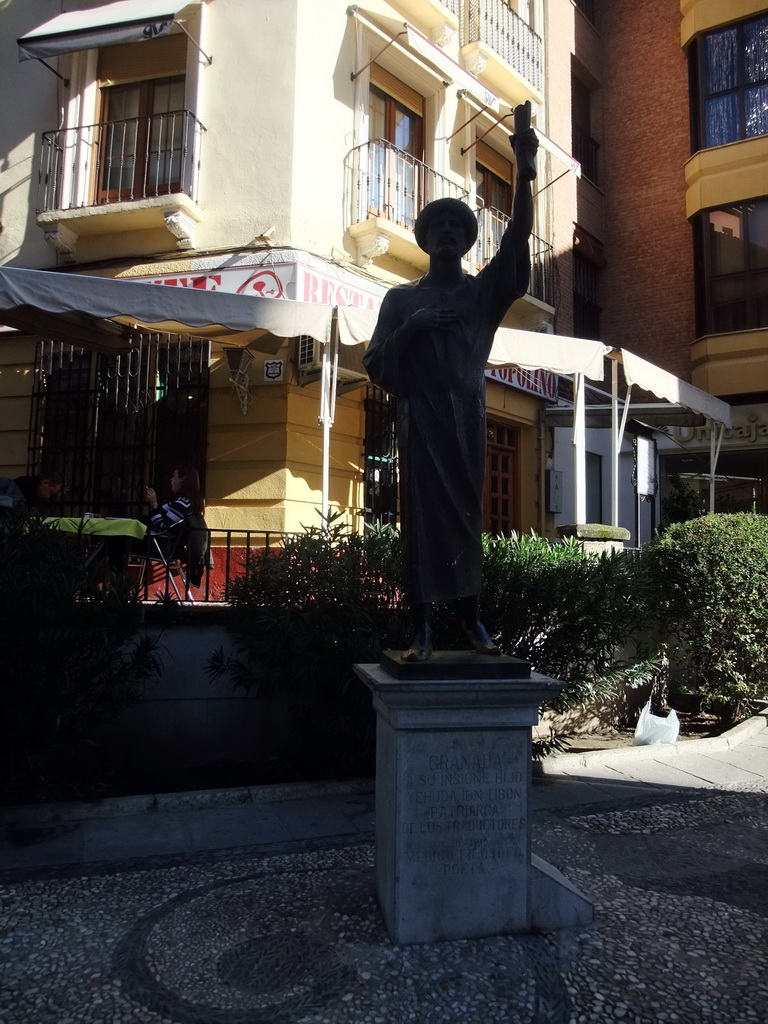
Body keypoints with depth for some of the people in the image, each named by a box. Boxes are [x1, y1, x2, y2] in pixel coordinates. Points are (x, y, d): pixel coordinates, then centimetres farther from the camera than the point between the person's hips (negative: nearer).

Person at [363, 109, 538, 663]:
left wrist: (524, 170, -12)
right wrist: (410, 327, -10)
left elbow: (517, 240, -2)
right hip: (420, 416, -1)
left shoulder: (484, 291, 12)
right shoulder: (402, 298, 11)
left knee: (468, 514, 2)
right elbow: (377, 364, 4)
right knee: (423, 515, -7)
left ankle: (472, 618, 8)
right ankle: (422, 628, -6)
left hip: (467, 415, 2)